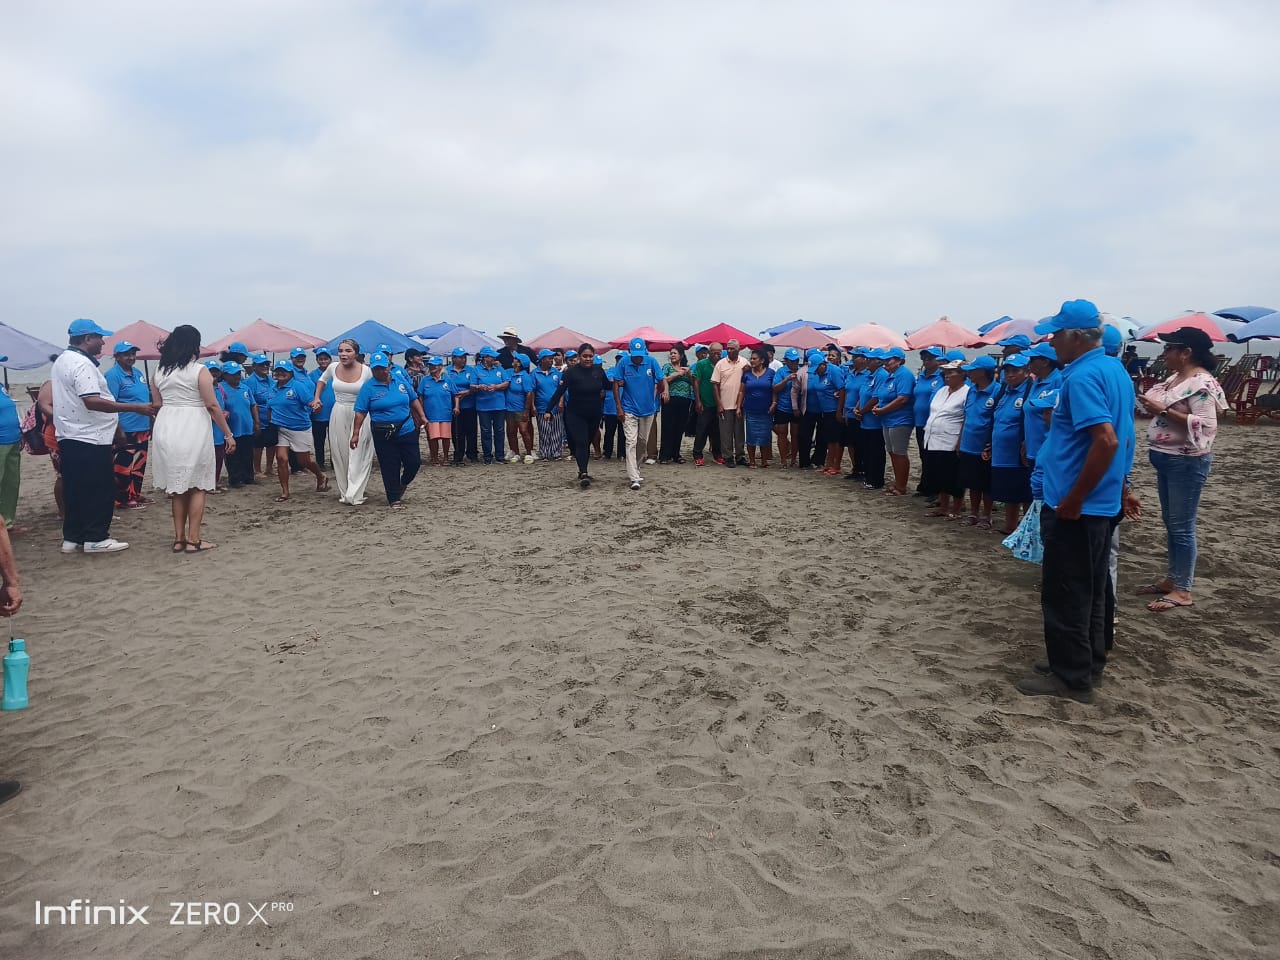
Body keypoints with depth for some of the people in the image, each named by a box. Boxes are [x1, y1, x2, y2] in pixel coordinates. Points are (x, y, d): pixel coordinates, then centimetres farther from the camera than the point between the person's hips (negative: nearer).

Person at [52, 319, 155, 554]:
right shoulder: (82, 364, -17)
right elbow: (92, 401, -28)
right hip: (89, 439, -10)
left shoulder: (62, 360, 17)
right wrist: (136, 407, -30)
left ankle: (72, 537, 19)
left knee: (76, 490, 14)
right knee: (100, 490, -2)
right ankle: (95, 538, 3)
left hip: (70, 437, 10)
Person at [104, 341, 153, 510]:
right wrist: (119, 431, -20)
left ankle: (135, 494, 26)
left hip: (143, 428, 8)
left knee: (140, 464, 14)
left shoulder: (138, 373, 14)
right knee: (125, 465, -3)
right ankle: (122, 499, 4)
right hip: (126, 430, -8)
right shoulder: (113, 375, -10)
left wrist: (151, 424, 20)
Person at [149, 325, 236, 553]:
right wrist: (228, 433, -7)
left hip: (166, 429, 5)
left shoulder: (160, 371, 8)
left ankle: (179, 539, 17)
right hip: (193, 430, -5)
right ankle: (193, 540, 2)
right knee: (198, 486, 4)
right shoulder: (199, 370, -8)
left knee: (177, 486, 14)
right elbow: (212, 405, -11)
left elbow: (157, 404, 9)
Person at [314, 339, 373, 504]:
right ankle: (344, 492, 19)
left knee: (358, 455, -8)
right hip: (339, 414, 4)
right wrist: (316, 398, 10)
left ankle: (354, 495, -6)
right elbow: (322, 380, 23)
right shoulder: (333, 367, 1)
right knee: (340, 454, 8)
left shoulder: (366, 371, -11)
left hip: (360, 416, -4)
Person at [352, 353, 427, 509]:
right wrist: (355, 434, -11)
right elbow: (360, 412, -7)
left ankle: (402, 485, 34)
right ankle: (394, 499, 15)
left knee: (414, 462, 4)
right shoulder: (368, 387, -5)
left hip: (407, 430, 3)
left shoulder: (400, 381, 6)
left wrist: (422, 416, 10)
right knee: (390, 467, 2)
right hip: (383, 435, -3)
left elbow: (413, 400, 16)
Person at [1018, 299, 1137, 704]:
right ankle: (1090, 662, 31)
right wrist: (1120, 487, 25)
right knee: (1092, 587, 19)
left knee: (1064, 593, 1)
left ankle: (1071, 677, 11)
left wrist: (1072, 501, -24)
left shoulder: (1082, 376, -20)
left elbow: (1107, 441, -29)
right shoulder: (1116, 370, 11)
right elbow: (1121, 438, 18)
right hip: (1104, 501, 10)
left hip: (1076, 507, -10)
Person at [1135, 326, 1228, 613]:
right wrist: (1151, 404, 3)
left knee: (1182, 527, -3)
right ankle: (1172, 578, 27)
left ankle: (1183, 590, 6)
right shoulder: (1175, 377, 11)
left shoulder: (1202, 383, -17)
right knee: (1170, 523, 16)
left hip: (1186, 462, -10)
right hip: (1167, 460, 10)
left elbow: (1205, 425, -25)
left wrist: (1163, 410, -25)